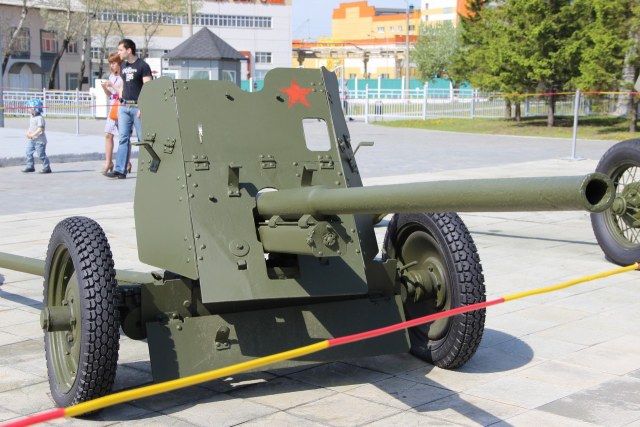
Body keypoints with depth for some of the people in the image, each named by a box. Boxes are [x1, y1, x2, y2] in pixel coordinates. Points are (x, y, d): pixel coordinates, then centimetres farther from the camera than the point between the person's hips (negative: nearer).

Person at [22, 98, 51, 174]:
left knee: (41, 155, -5)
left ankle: (47, 168, 3)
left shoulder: (40, 118, -18)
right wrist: (28, 132, 1)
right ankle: (30, 167, 18)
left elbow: (40, 129, -24)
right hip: (31, 140, 10)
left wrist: (32, 135, -24)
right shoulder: (32, 117, 13)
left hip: (39, 140, -9)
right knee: (29, 152, 9)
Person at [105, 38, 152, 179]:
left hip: (138, 107, -6)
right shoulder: (123, 66, 16)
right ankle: (120, 170, -3)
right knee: (123, 138, 0)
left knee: (143, 138, -1)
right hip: (124, 107, 6)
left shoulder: (142, 66, -5)